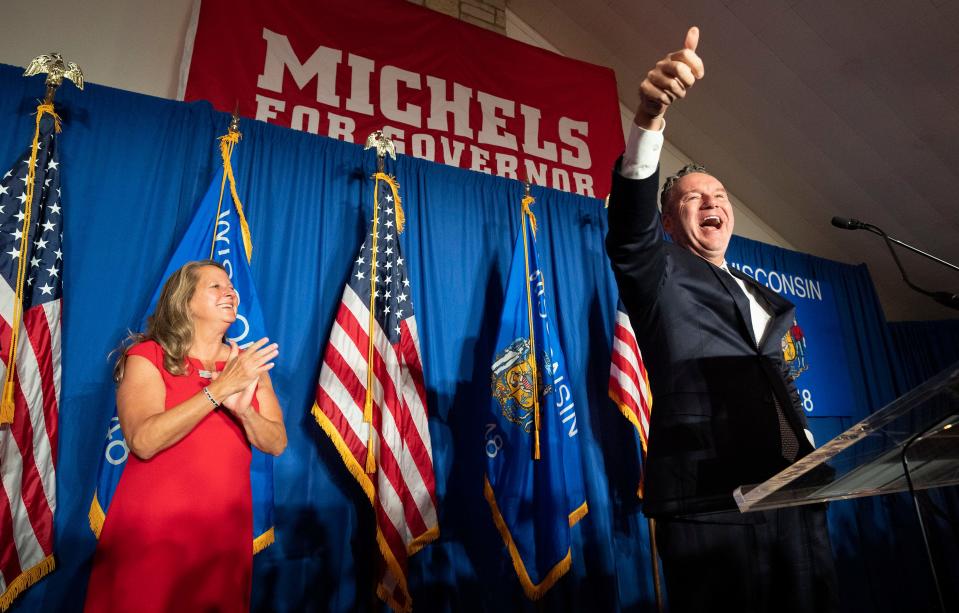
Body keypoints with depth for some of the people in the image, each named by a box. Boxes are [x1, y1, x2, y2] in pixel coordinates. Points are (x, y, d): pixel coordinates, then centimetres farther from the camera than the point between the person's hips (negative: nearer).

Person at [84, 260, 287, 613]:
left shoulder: (250, 363, 4)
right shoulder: (147, 356, -7)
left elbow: (277, 443, -4)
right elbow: (143, 442, -21)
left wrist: (243, 410, -23)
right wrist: (218, 390, -25)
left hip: (225, 528, 4)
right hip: (151, 529, -3)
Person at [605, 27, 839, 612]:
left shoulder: (766, 299, 23)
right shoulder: (661, 274, 3)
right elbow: (630, 226, -19)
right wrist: (651, 116, -34)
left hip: (794, 495, 7)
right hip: (709, 503, -6)